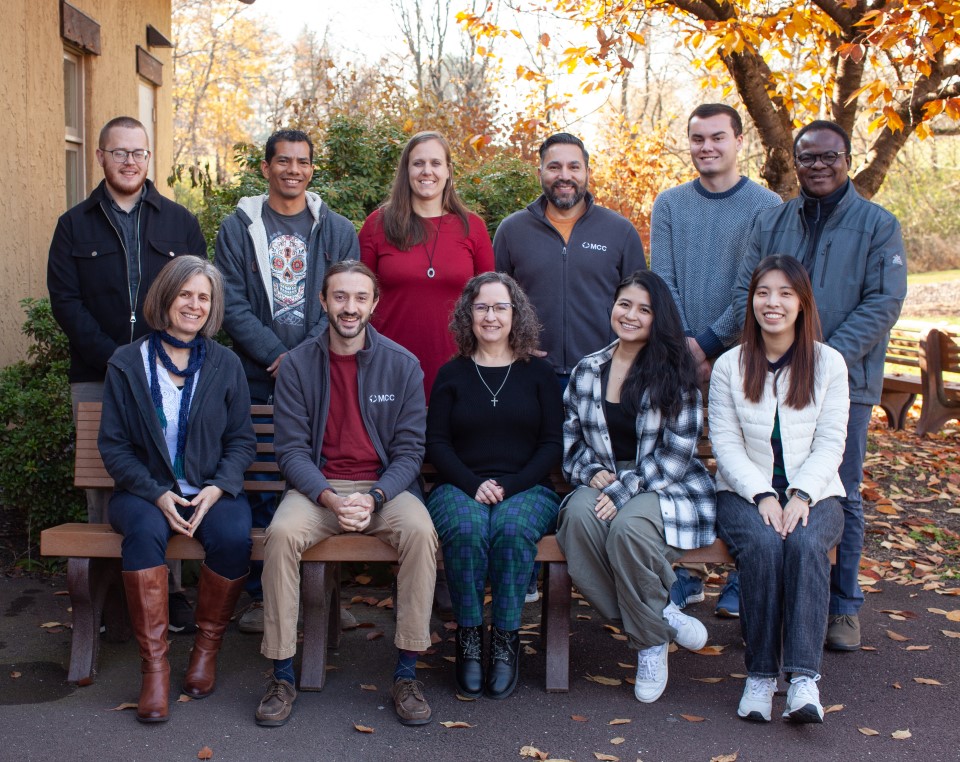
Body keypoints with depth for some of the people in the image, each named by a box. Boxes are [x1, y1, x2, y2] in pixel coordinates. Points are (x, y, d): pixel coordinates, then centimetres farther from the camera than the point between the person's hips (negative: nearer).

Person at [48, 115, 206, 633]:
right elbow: (65, 301, 2)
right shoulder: (75, 226, 11)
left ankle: (169, 590, 6)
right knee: (101, 486, 0)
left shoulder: (179, 222, 13)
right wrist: (114, 359, -11)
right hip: (96, 378, 0)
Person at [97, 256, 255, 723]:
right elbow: (113, 444, 1)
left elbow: (241, 440, 7)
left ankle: (208, 646, -8)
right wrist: (156, 494, -14)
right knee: (144, 530, -34)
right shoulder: (127, 365, 3)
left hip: (212, 489, 1)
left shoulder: (225, 365, 6)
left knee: (234, 535, -31)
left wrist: (219, 487, -12)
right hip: (146, 491, -1)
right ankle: (154, 663, -26)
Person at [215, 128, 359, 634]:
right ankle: (261, 595, 12)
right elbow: (231, 303, -1)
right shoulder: (239, 228, 7)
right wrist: (274, 356, -12)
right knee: (261, 484, 1)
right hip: (258, 379, 0)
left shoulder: (337, 231, 9)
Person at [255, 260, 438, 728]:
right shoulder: (297, 365, 1)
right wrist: (330, 498, -19)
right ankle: (282, 676, -16)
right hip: (317, 487, 0)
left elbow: (409, 450, 0)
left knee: (420, 531, -31)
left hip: (386, 487, 0)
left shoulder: (402, 365, 1)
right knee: (281, 534, -31)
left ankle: (406, 673, -17)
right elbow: (291, 449, -2)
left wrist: (374, 498, -18)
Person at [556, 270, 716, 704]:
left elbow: (678, 451, -8)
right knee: (578, 518, -33)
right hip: (602, 484, 4)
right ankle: (662, 615, -16)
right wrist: (592, 472, -6)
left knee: (628, 528, -37)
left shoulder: (675, 371, -2)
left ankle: (650, 640, -11)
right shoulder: (586, 372, 12)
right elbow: (570, 440, 15)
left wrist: (624, 490, -17)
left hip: (667, 489, -3)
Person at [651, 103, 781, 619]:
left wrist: (707, 343, -13)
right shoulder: (670, 204, 8)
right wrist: (683, 345, -10)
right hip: (679, 357, 3)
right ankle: (685, 574, 16)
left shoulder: (766, 206, -1)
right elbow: (662, 282, 1)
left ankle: (742, 581, 12)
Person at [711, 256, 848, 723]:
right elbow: (725, 443, -2)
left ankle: (804, 677, -33)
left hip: (812, 492, 0)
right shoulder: (729, 366, 5)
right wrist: (763, 496, -17)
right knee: (763, 546, -32)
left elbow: (830, 444, -1)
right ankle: (760, 674, -22)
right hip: (745, 492, 0)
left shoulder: (829, 363, 4)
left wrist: (800, 495, -18)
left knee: (805, 544, -33)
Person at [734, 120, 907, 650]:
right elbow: (745, 291, 6)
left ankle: (843, 607, 19)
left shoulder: (877, 224, 0)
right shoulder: (770, 222, 10)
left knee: (841, 496, 6)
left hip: (844, 382, -2)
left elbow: (883, 302, -8)